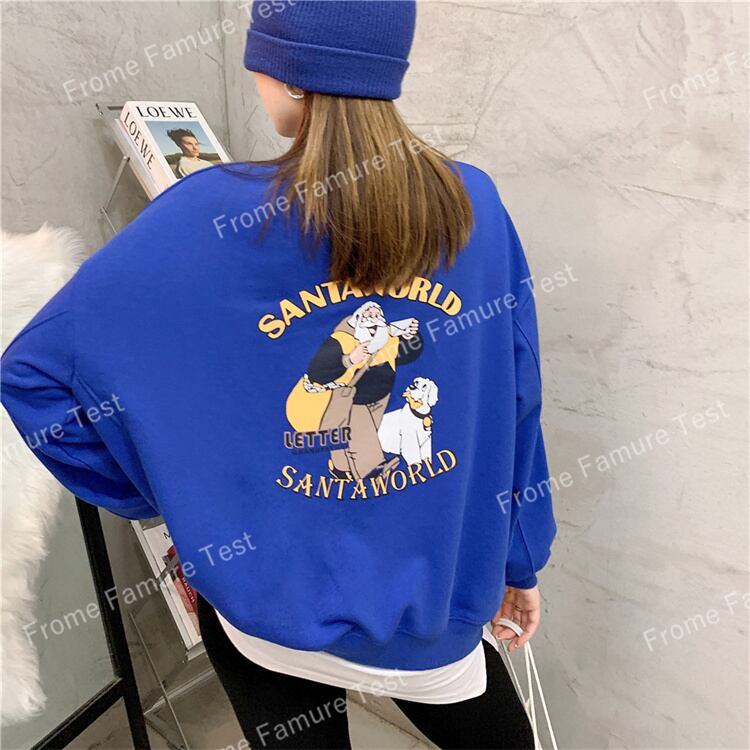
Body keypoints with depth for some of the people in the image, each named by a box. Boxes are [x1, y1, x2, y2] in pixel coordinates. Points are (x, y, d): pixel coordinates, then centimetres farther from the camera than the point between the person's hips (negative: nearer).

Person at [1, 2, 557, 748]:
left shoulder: (210, 217, -19)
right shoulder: (475, 205, -11)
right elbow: (514, 407, -4)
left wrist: (166, 495, -3)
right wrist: (518, 562, 10)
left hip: (285, 604, -1)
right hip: (439, 607, 3)